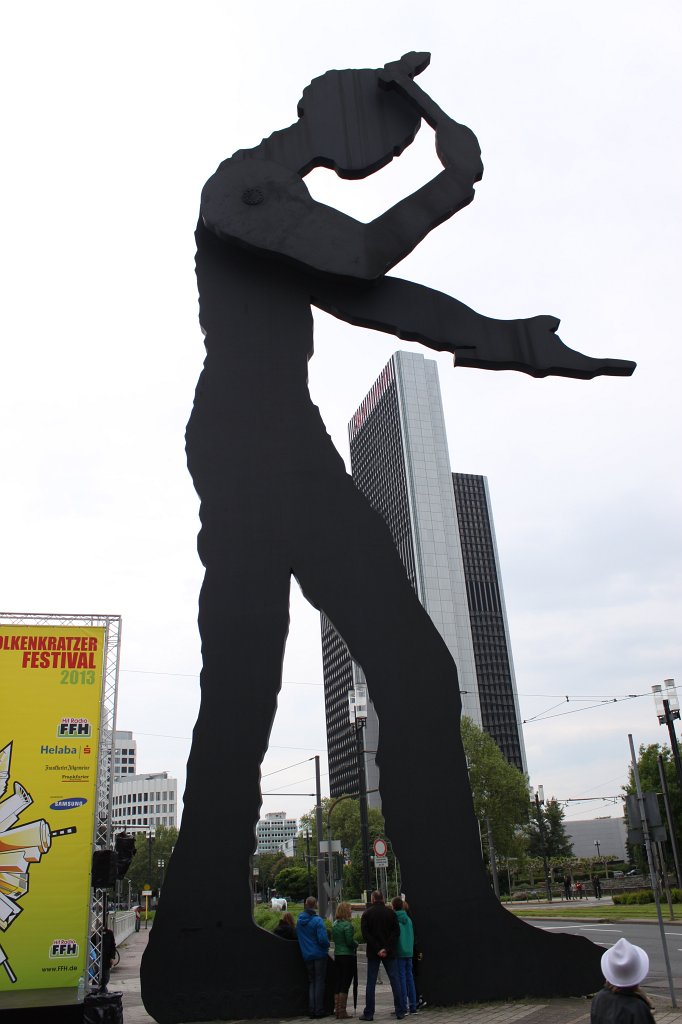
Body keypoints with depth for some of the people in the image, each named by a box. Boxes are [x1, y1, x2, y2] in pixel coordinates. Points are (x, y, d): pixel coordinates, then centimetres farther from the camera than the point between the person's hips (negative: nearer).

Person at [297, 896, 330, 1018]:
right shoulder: (317, 920, -17)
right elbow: (322, 939, -21)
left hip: (306, 956, 5)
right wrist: (327, 945, -1)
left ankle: (311, 1010, 12)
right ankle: (319, 1010, 5)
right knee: (319, 982, 4)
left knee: (311, 982, 15)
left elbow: (297, 937, 12)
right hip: (319, 954, -5)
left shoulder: (299, 921, 3)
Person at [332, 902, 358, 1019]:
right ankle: (342, 1012, 1)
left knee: (337, 984, 11)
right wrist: (356, 943, 3)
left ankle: (337, 1010, 15)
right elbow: (350, 942, -19)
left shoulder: (335, 924, 9)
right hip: (348, 956, -7)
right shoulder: (347, 925, -15)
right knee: (345, 984, -1)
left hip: (337, 955, 7)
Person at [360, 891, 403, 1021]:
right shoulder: (391, 912, 0)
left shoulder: (367, 914, -2)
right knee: (395, 981, 7)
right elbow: (396, 932, -7)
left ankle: (368, 1013, 6)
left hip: (373, 953, -1)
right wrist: (387, 949, -11)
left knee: (371, 983, 5)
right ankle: (400, 1012, 6)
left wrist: (377, 949, -11)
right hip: (389, 953, 1)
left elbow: (365, 934, -9)